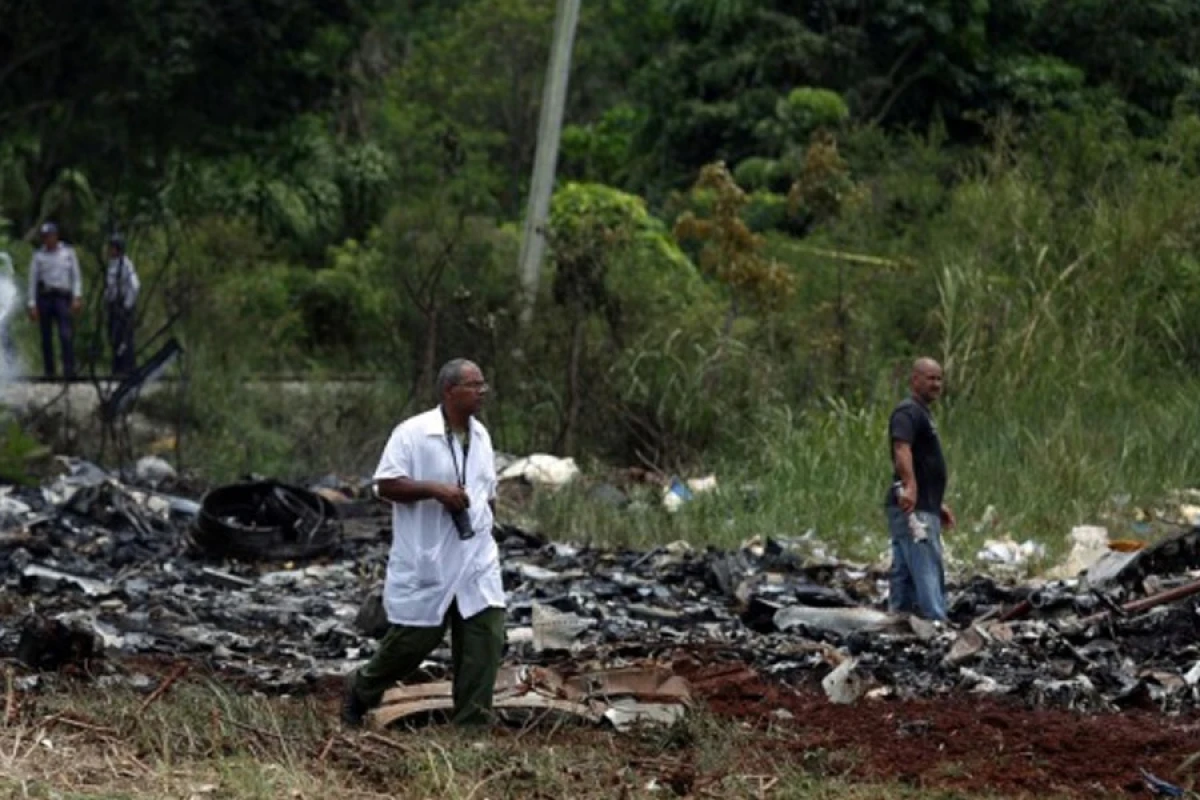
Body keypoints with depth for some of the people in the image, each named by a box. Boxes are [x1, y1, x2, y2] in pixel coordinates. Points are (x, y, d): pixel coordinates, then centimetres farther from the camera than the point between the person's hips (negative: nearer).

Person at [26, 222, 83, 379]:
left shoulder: (68, 252, 7)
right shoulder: (38, 255, 6)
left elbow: (76, 276, 6)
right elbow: (33, 280, 6)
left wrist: (77, 297, -5)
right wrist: (32, 305, 1)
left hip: (63, 297, -1)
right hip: (44, 296, 1)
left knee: (66, 335, -15)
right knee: (46, 337, 1)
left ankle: (69, 370, -21)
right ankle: (49, 371, 6)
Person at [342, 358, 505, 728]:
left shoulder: (480, 436, 11)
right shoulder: (412, 433, -11)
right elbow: (385, 485, -14)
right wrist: (435, 490, -23)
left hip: (475, 560, 6)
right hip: (425, 562, -6)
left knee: (486, 635, -5)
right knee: (413, 639, 2)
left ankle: (471, 722, 1)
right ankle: (360, 690, 29)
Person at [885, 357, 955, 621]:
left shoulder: (922, 413, 22)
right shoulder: (907, 412, -11)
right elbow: (902, 450, -30)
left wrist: (937, 504, 32)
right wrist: (909, 486, -46)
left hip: (923, 508, 10)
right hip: (912, 510, -10)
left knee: (904, 575, 9)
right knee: (928, 571, -15)